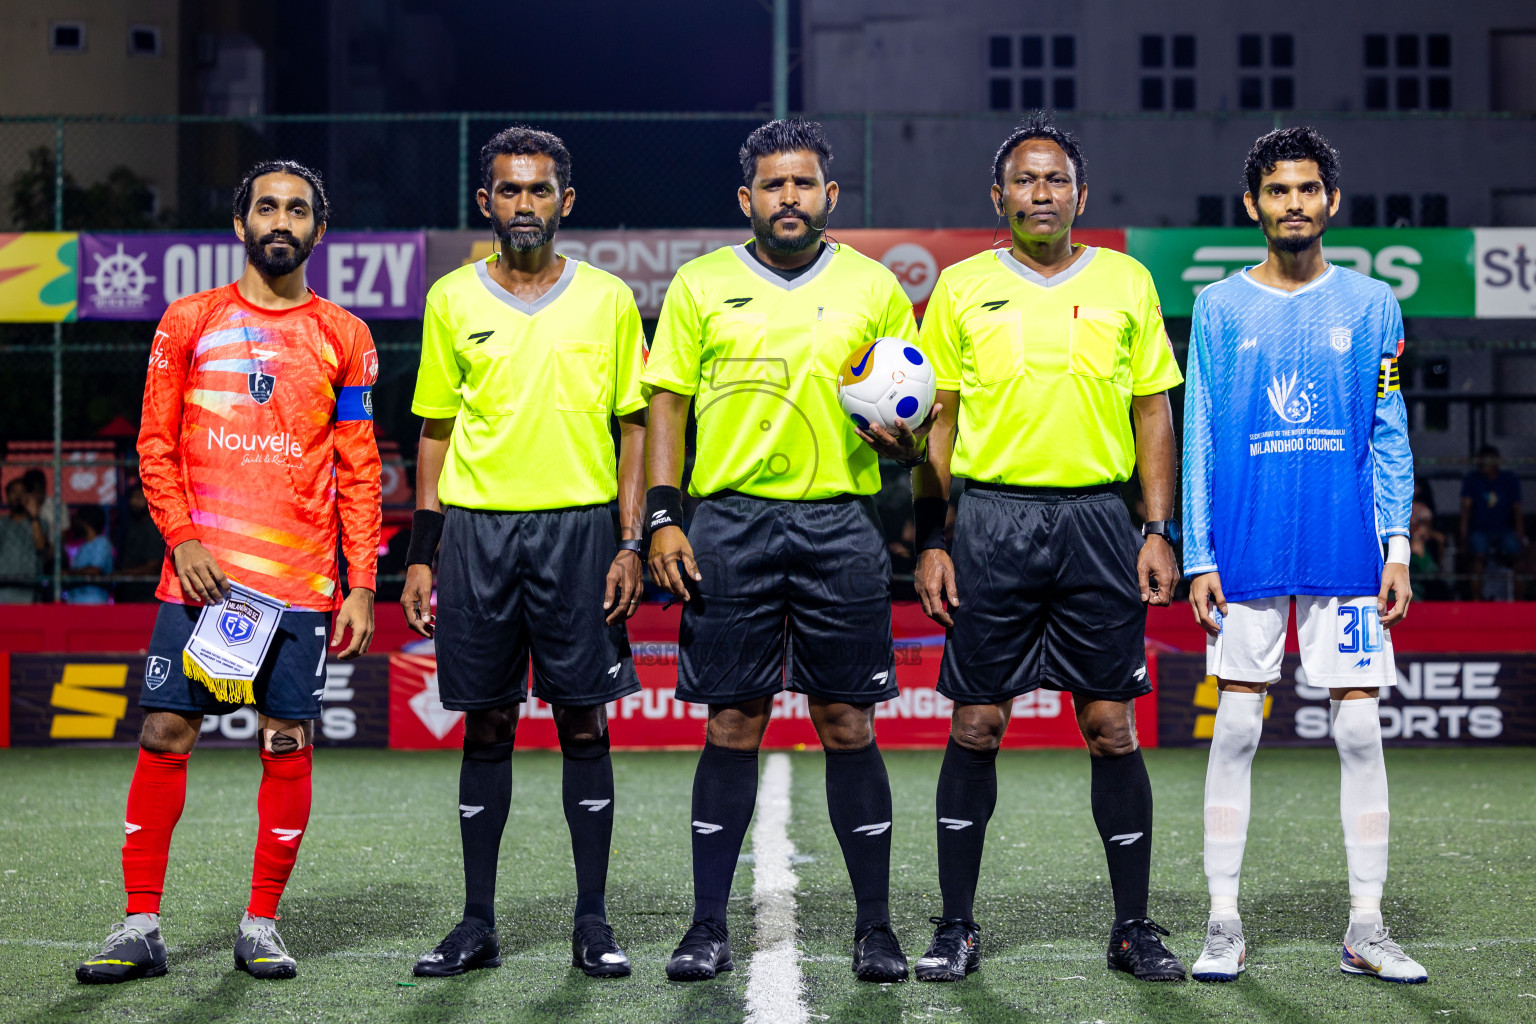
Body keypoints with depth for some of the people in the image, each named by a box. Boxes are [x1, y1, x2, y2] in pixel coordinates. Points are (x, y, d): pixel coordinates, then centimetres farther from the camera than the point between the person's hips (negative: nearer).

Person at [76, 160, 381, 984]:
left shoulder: (344, 338, 8)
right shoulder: (189, 322, 8)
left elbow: (359, 473, 7)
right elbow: (156, 444, 7)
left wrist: (361, 586, 1)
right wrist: (182, 538, -8)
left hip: (301, 582, 0)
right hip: (198, 574, 0)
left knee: (287, 746, 0)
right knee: (164, 735, -3)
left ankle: (261, 926, 12)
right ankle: (141, 926, 4)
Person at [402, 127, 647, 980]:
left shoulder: (608, 299, 5)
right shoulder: (453, 299, 7)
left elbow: (632, 426, 6)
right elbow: (435, 431, 10)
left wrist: (630, 543, -3)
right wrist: (421, 555, 5)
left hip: (577, 526, -1)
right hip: (476, 528, 1)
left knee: (584, 724, 1)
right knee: (485, 728, 5)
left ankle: (592, 923, 9)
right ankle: (477, 924, 13)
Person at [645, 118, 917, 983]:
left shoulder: (876, 287, 9)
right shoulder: (701, 285, 8)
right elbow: (667, 400, 7)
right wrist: (663, 516, -3)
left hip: (841, 522, 0)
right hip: (732, 523, 0)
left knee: (849, 725, 1)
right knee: (733, 725, 2)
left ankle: (876, 927, 11)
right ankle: (710, 927, 10)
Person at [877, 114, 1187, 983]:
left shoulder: (1127, 282, 8)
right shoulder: (962, 287, 6)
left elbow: (1153, 413, 10)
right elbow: (935, 422, 8)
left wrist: (1160, 532, 2)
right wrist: (931, 541, 1)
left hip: (1098, 518, 0)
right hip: (992, 516, 0)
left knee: (1112, 725, 1)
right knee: (976, 726, 1)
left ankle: (1135, 927, 12)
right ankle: (957, 926, 11)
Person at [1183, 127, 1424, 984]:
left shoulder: (1372, 305, 7)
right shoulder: (1220, 310, 6)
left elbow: (1390, 436, 8)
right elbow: (1199, 439, 5)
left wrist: (1398, 544, -1)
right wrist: (1198, 555, -2)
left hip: (1348, 552, 1)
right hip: (1248, 555, 0)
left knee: (1360, 728, 0)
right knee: (1236, 729, 1)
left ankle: (1367, 929, 9)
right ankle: (1225, 925, 9)